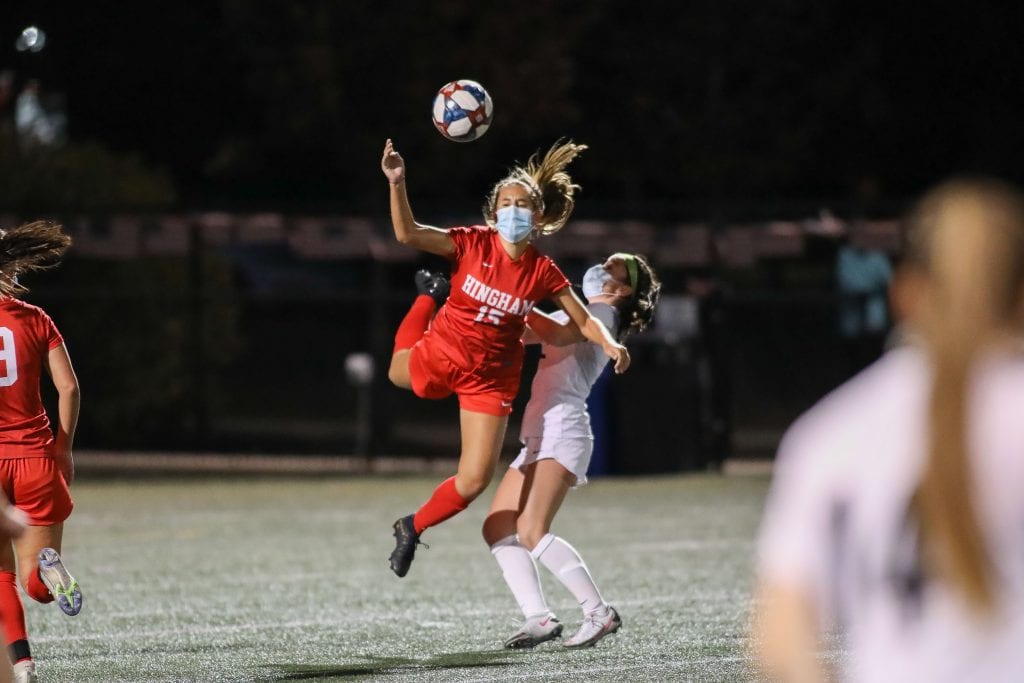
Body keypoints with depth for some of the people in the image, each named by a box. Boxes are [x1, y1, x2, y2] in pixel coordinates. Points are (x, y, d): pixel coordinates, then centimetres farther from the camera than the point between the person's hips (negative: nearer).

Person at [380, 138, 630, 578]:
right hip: (437, 357, 0)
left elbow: (584, 320, -5)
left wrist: (609, 344, -27)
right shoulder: (473, 244, -18)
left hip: (490, 379, 0)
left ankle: (413, 528, 20)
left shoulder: (543, 273, -13)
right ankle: (427, 298, 51)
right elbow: (407, 234, -26)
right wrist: (397, 184, -41)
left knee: (475, 480, -6)